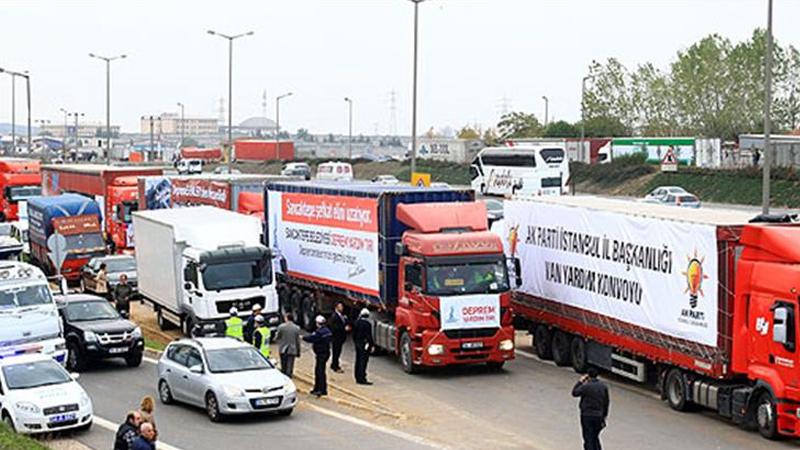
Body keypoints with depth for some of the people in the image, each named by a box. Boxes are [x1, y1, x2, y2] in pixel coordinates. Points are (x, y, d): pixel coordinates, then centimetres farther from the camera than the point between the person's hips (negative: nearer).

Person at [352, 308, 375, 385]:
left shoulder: (357, 323, 3)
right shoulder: (367, 324, -18)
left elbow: (354, 334, 10)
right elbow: (369, 336, -17)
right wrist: (372, 345, -9)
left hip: (358, 343, 7)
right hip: (365, 344, -7)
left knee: (358, 361, 14)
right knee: (363, 361, -5)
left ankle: (358, 378, 21)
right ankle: (362, 379, -7)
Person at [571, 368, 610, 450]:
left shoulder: (586, 386, -15)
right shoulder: (603, 386, 2)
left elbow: (574, 393, 0)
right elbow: (606, 402, 8)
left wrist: (580, 382, 7)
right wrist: (604, 415, 17)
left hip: (587, 416, -5)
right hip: (599, 416, 5)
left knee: (588, 439, 1)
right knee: (595, 438, 19)